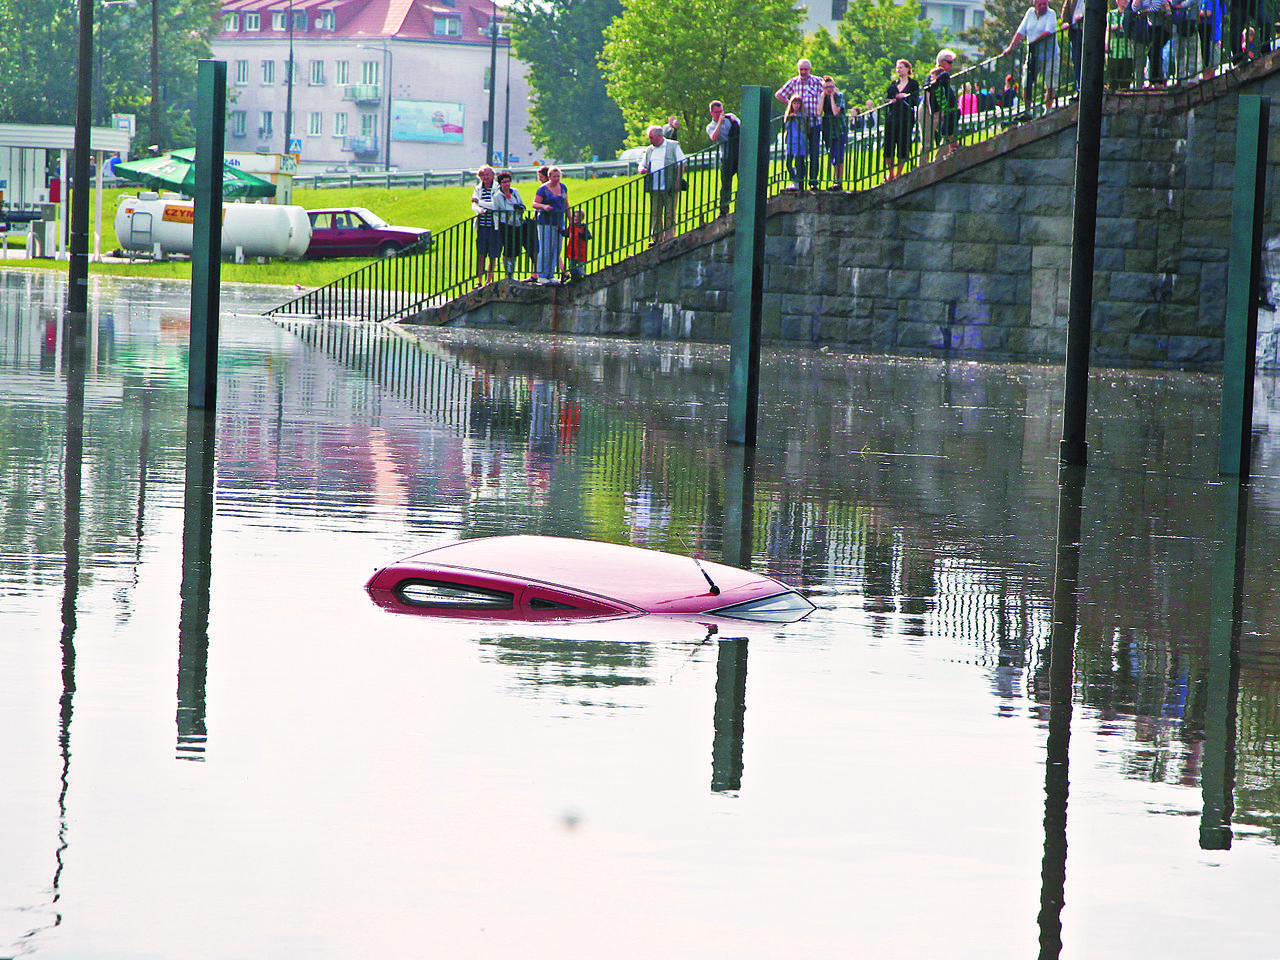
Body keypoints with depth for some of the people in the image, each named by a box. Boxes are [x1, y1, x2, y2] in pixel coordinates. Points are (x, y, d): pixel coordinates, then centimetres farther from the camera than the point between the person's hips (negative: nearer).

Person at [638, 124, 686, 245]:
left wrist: (677, 181, -11)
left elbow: (681, 164, -1)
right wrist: (642, 169, -2)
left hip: (669, 188, -5)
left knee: (669, 215, -4)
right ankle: (656, 238, 8)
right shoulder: (650, 150, 18)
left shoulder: (673, 146, 3)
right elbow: (642, 164, 24)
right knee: (655, 214, 3)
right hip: (654, 188, 5)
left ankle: (669, 238, -3)